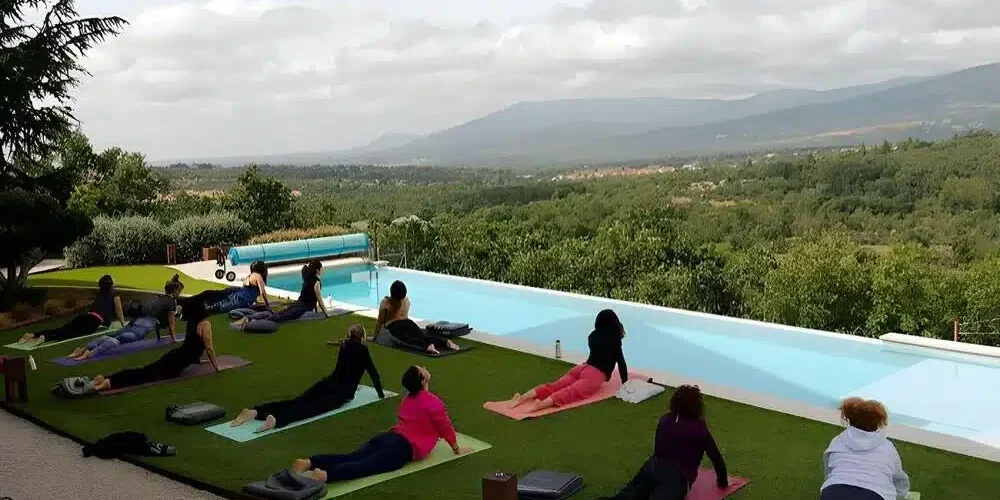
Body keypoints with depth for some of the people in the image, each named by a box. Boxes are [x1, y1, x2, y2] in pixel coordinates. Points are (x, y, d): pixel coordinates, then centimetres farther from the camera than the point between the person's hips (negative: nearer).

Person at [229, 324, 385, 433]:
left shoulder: (344, 346, 23)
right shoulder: (362, 350, 2)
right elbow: (373, 373, 3)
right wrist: (381, 394, 15)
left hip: (327, 384, 6)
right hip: (340, 393, -6)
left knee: (297, 402, -12)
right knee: (309, 408, -28)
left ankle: (255, 411, -32)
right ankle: (276, 419, -55)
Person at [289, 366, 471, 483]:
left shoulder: (409, 397, 24)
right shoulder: (434, 403, -3)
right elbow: (446, 428, 5)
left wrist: (428, 434, 55)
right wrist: (457, 449, 22)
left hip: (389, 437, 8)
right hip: (403, 448, -8)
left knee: (349, 458, -9)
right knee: (364, 466, -25)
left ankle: (308, 462, -28)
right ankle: (324, 475, -48)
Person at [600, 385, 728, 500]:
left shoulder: (665, 420, 19)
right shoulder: (700, 429, 6)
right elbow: (717, 459, 15)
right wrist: (723, 482, 32)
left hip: (652, 468, 6)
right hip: (677, 478, -6)